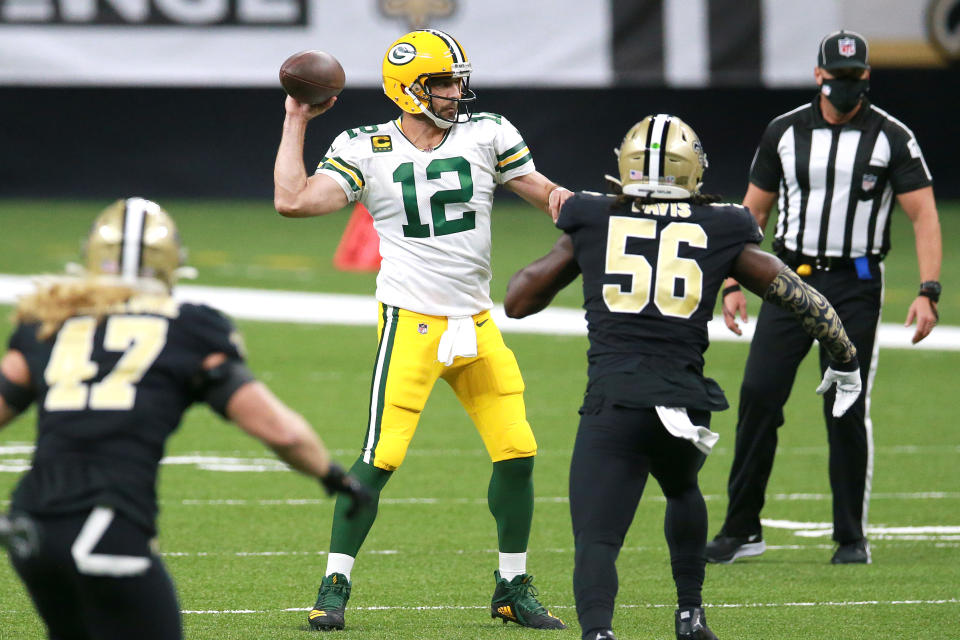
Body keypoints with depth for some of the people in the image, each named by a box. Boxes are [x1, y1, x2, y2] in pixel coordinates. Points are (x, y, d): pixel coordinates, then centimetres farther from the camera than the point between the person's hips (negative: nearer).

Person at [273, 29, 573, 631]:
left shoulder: (487, 134, 5)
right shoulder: (366, 151, -3)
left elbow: (540, 189, 12)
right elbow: (293, 200, -12)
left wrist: (560, 196, -12)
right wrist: (296, 120, -6)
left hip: (477, 324, 4)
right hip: (411, 325, -4)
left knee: (517, 451, 1)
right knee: (381, 458, -12)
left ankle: (513, 588, 17)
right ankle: (335, 587, -1)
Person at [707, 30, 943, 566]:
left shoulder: (892, 137, -2)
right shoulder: (784, 133, 6)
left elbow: (924, 216, -5)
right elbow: (753, 211, 13)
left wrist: (929, 293, -15)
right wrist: (733, 283, 5)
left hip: (855, 285, -2)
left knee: (848, 410, -4)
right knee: (759, 396, -6)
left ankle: (853, 537, 8)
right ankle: (743, 531, 3)